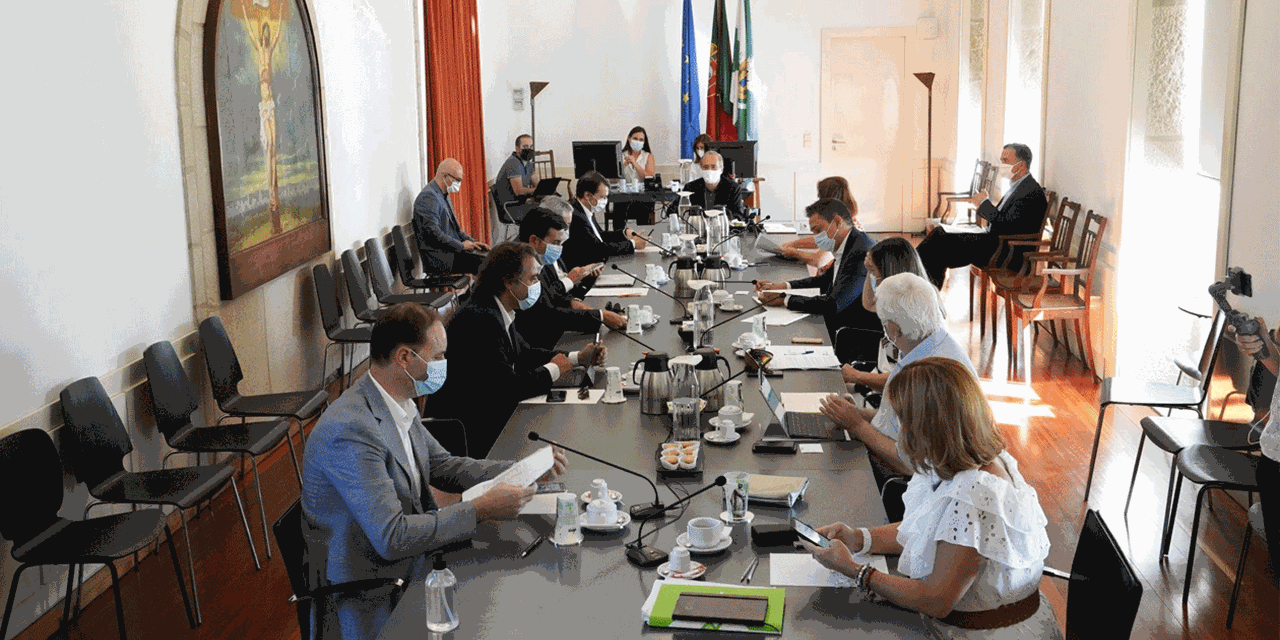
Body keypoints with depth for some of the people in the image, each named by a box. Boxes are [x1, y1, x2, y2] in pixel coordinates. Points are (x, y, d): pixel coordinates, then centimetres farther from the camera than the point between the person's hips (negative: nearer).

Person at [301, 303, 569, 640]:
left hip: (413, 567, 9)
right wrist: (481, 509, -24)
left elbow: (443, 467, 15)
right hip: (371, 604, -9)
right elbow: (391, 537, -29)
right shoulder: (351, 429, -26)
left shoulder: (398, 406, 3)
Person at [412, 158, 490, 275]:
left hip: (452, 250, 10)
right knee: (483, 265, -23)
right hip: (439, 259, -10)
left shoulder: (443, 195, 19)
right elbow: (433, 233, -22)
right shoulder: (428, 196, -15)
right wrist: (461, 245, -14)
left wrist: (471, 242, 11)